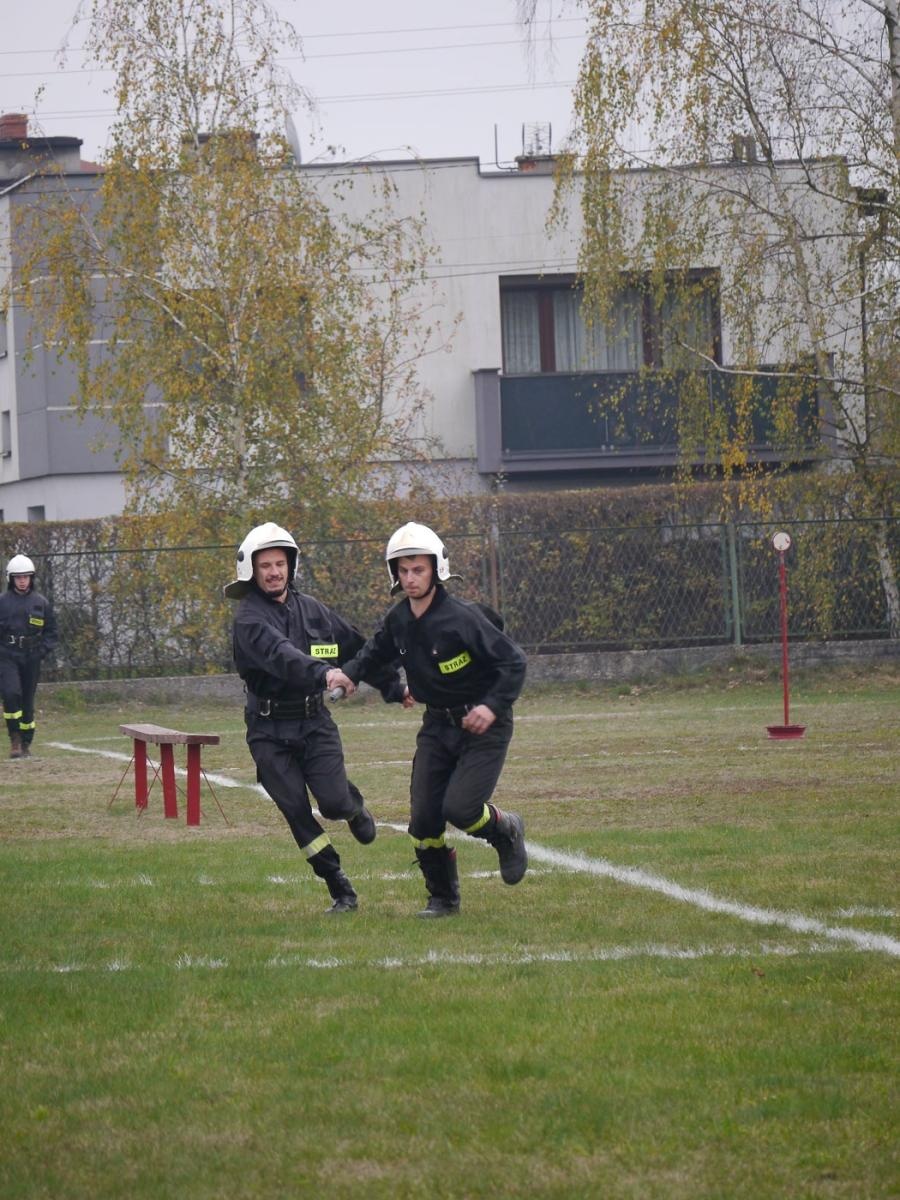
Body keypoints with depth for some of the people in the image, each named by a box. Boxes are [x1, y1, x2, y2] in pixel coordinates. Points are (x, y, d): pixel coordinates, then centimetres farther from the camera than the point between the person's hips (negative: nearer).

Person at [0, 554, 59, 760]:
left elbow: (51, 632, 11)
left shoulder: (41, 603, 6)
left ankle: (26, 744, 17)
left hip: (32, 658, 2)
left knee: (27, 701, 6)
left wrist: (42, 651, -3)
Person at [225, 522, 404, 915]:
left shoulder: (312, 610, 9)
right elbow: (279, 654, -30)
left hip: (314, 721, 3)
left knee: (334, 802, -11)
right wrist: (323, 673, -46)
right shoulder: (249, 618, -11)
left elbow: (357, 648, 21)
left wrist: (393, 686, 24)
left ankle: (356, 807, 26)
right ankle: (340, 890, 1)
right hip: (269, 731, -3)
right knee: (297, 813, -8)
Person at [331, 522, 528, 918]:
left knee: (459, 807, -20)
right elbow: (377, 651, 19)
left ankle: (506, 831, 15)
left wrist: (493, 706, -29)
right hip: (437, 725, 6)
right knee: (424, 817, -1)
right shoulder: (399, 620, -1)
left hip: (482, 725, -6)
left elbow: (513, 662, -19)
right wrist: (350, 673, 0)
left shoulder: (462, 619, -22)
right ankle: (442, 898, 18)